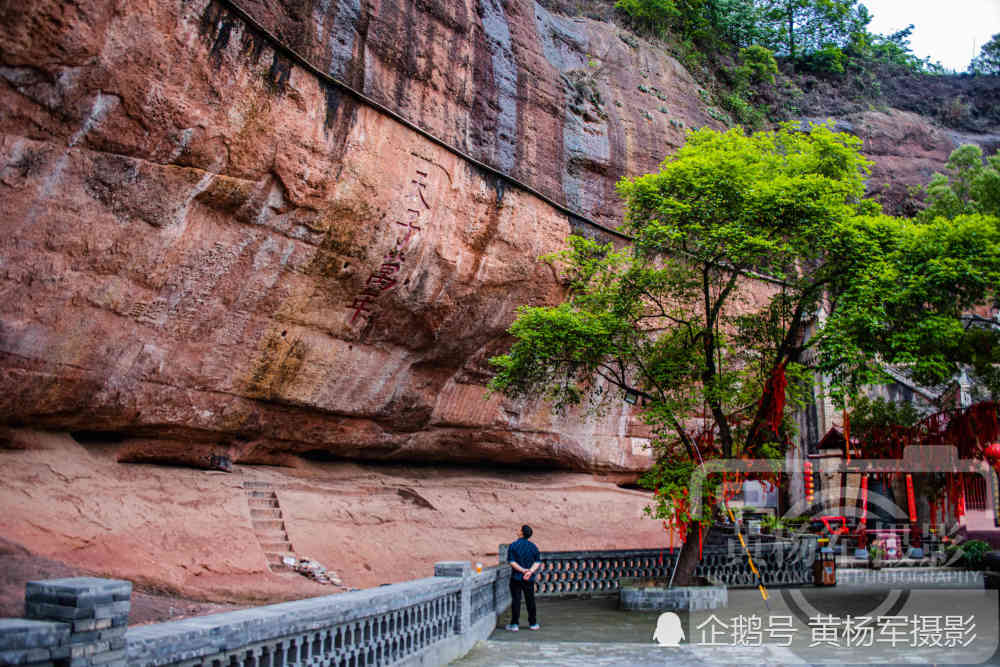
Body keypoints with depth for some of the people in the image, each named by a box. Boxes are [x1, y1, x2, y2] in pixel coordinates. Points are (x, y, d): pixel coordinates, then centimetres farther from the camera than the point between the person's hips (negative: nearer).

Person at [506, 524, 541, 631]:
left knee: (516, 600, 1)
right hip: (529, 579, 3)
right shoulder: (533, 546, 4)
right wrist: (530, 571, -13)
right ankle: (533, 623, 18)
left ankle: (514, 624, 2)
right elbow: (538, 562, -2)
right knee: (530, 600, 11)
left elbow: (512, 562, -13)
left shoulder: (513, 546, -5)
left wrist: (523, 570, -16)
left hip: (516, 577, -3)